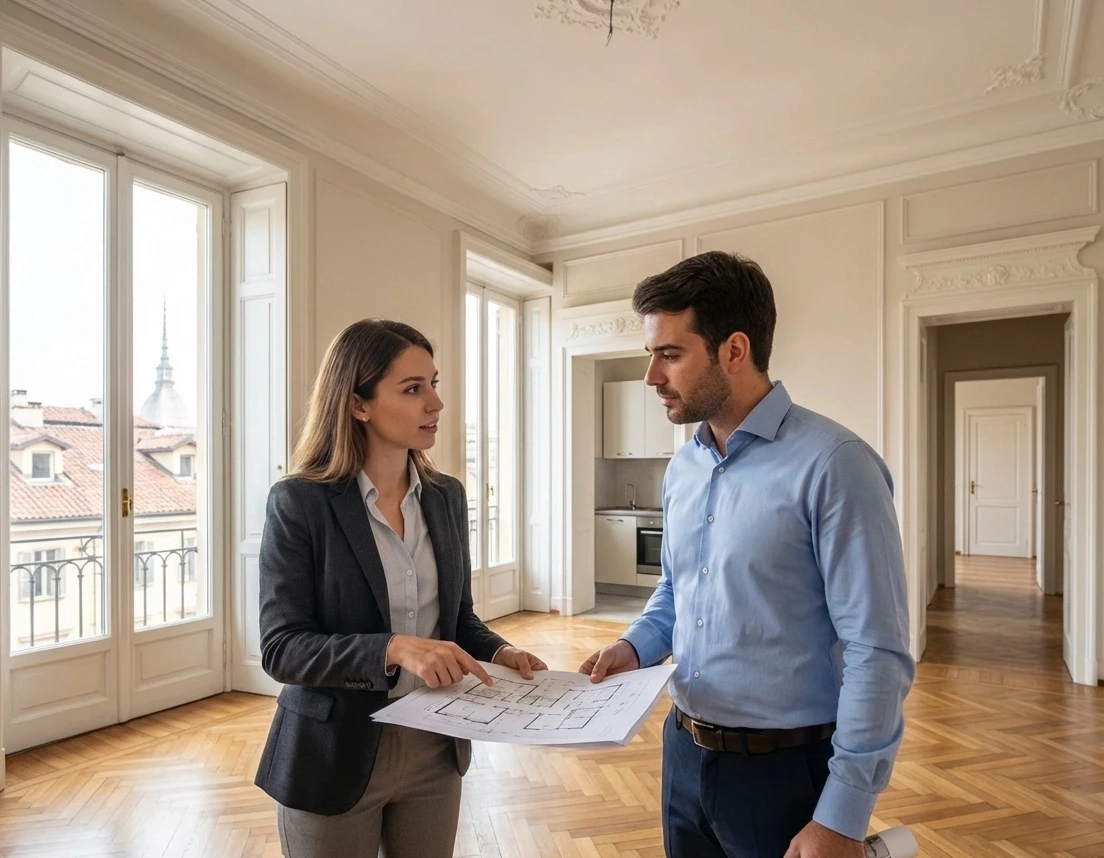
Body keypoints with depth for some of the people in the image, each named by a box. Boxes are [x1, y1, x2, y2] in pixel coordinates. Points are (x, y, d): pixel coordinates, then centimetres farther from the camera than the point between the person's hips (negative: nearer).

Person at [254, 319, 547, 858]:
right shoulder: (299, 502, -15)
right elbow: (281, 647, -17)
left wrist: (498, 652, -10)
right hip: (335, 755, -4)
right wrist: (394, 650, -30)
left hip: (436, 749, 5)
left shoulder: (446, 496, 0)